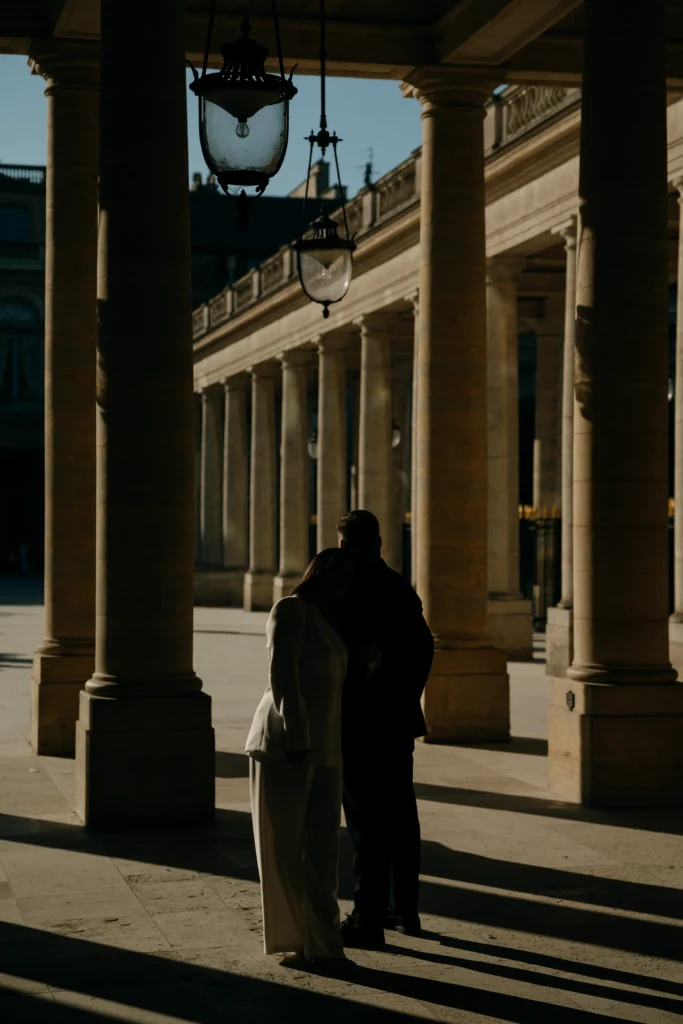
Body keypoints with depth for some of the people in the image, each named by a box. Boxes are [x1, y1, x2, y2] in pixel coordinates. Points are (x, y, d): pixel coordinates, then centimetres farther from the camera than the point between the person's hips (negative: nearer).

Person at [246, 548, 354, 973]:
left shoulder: (326, 622, 24)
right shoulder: (291, 610, -2)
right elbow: (282, 674, -12)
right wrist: (296, 738, -19)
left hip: (323, 747, 8)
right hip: (286, 742, -8)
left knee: (322, 846, 5)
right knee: (285, 846, 1)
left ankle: (322, 944, 9)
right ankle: (292, 942, 7)